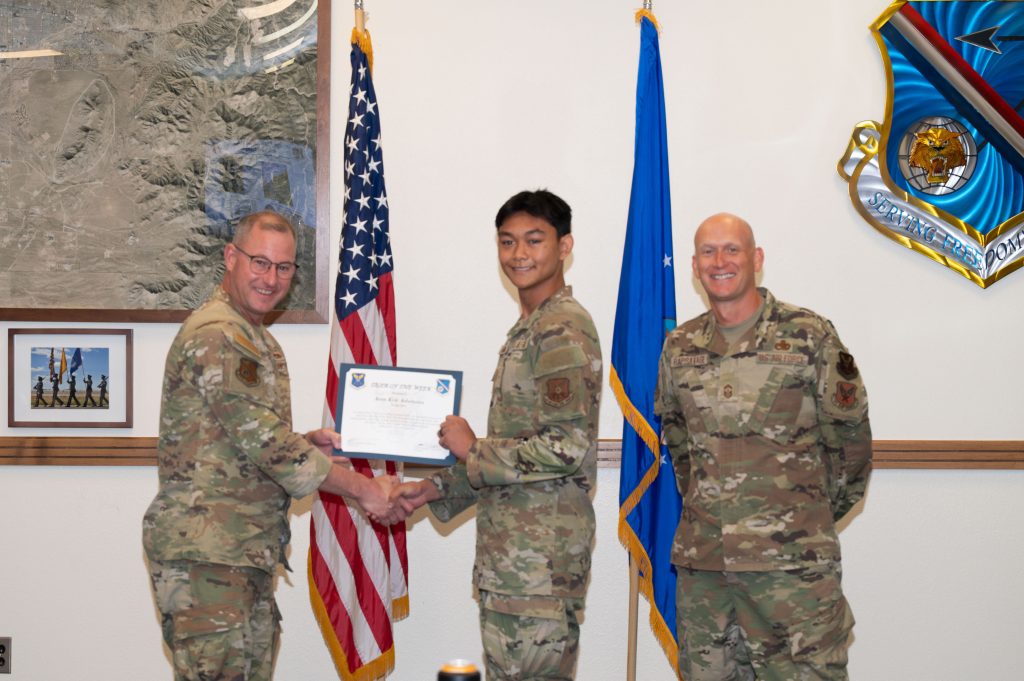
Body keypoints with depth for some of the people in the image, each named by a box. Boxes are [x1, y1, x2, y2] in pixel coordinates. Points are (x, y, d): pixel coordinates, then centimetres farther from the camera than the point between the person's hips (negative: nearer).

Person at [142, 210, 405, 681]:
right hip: (207, 556, -10)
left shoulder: (258, 341, 19)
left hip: (250, 554, 10)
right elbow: (268, 444, -20)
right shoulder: (215, 336, -15)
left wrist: (310, 441, 8)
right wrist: (364, 489, -14)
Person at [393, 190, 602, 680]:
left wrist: (472, 451, -12)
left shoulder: (563, 330, -13)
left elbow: (567, 447, -22)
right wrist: (435, 490, 16)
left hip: (541, 555, -10)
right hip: (510, 551, 10)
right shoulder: (528, 330, 19)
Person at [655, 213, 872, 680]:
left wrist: (818, 513, 10)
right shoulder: (679, 347, 10)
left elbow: (850, 435, 3)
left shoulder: (809, 335, -2)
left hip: (792, 559, -4)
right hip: (700, 558, 4)